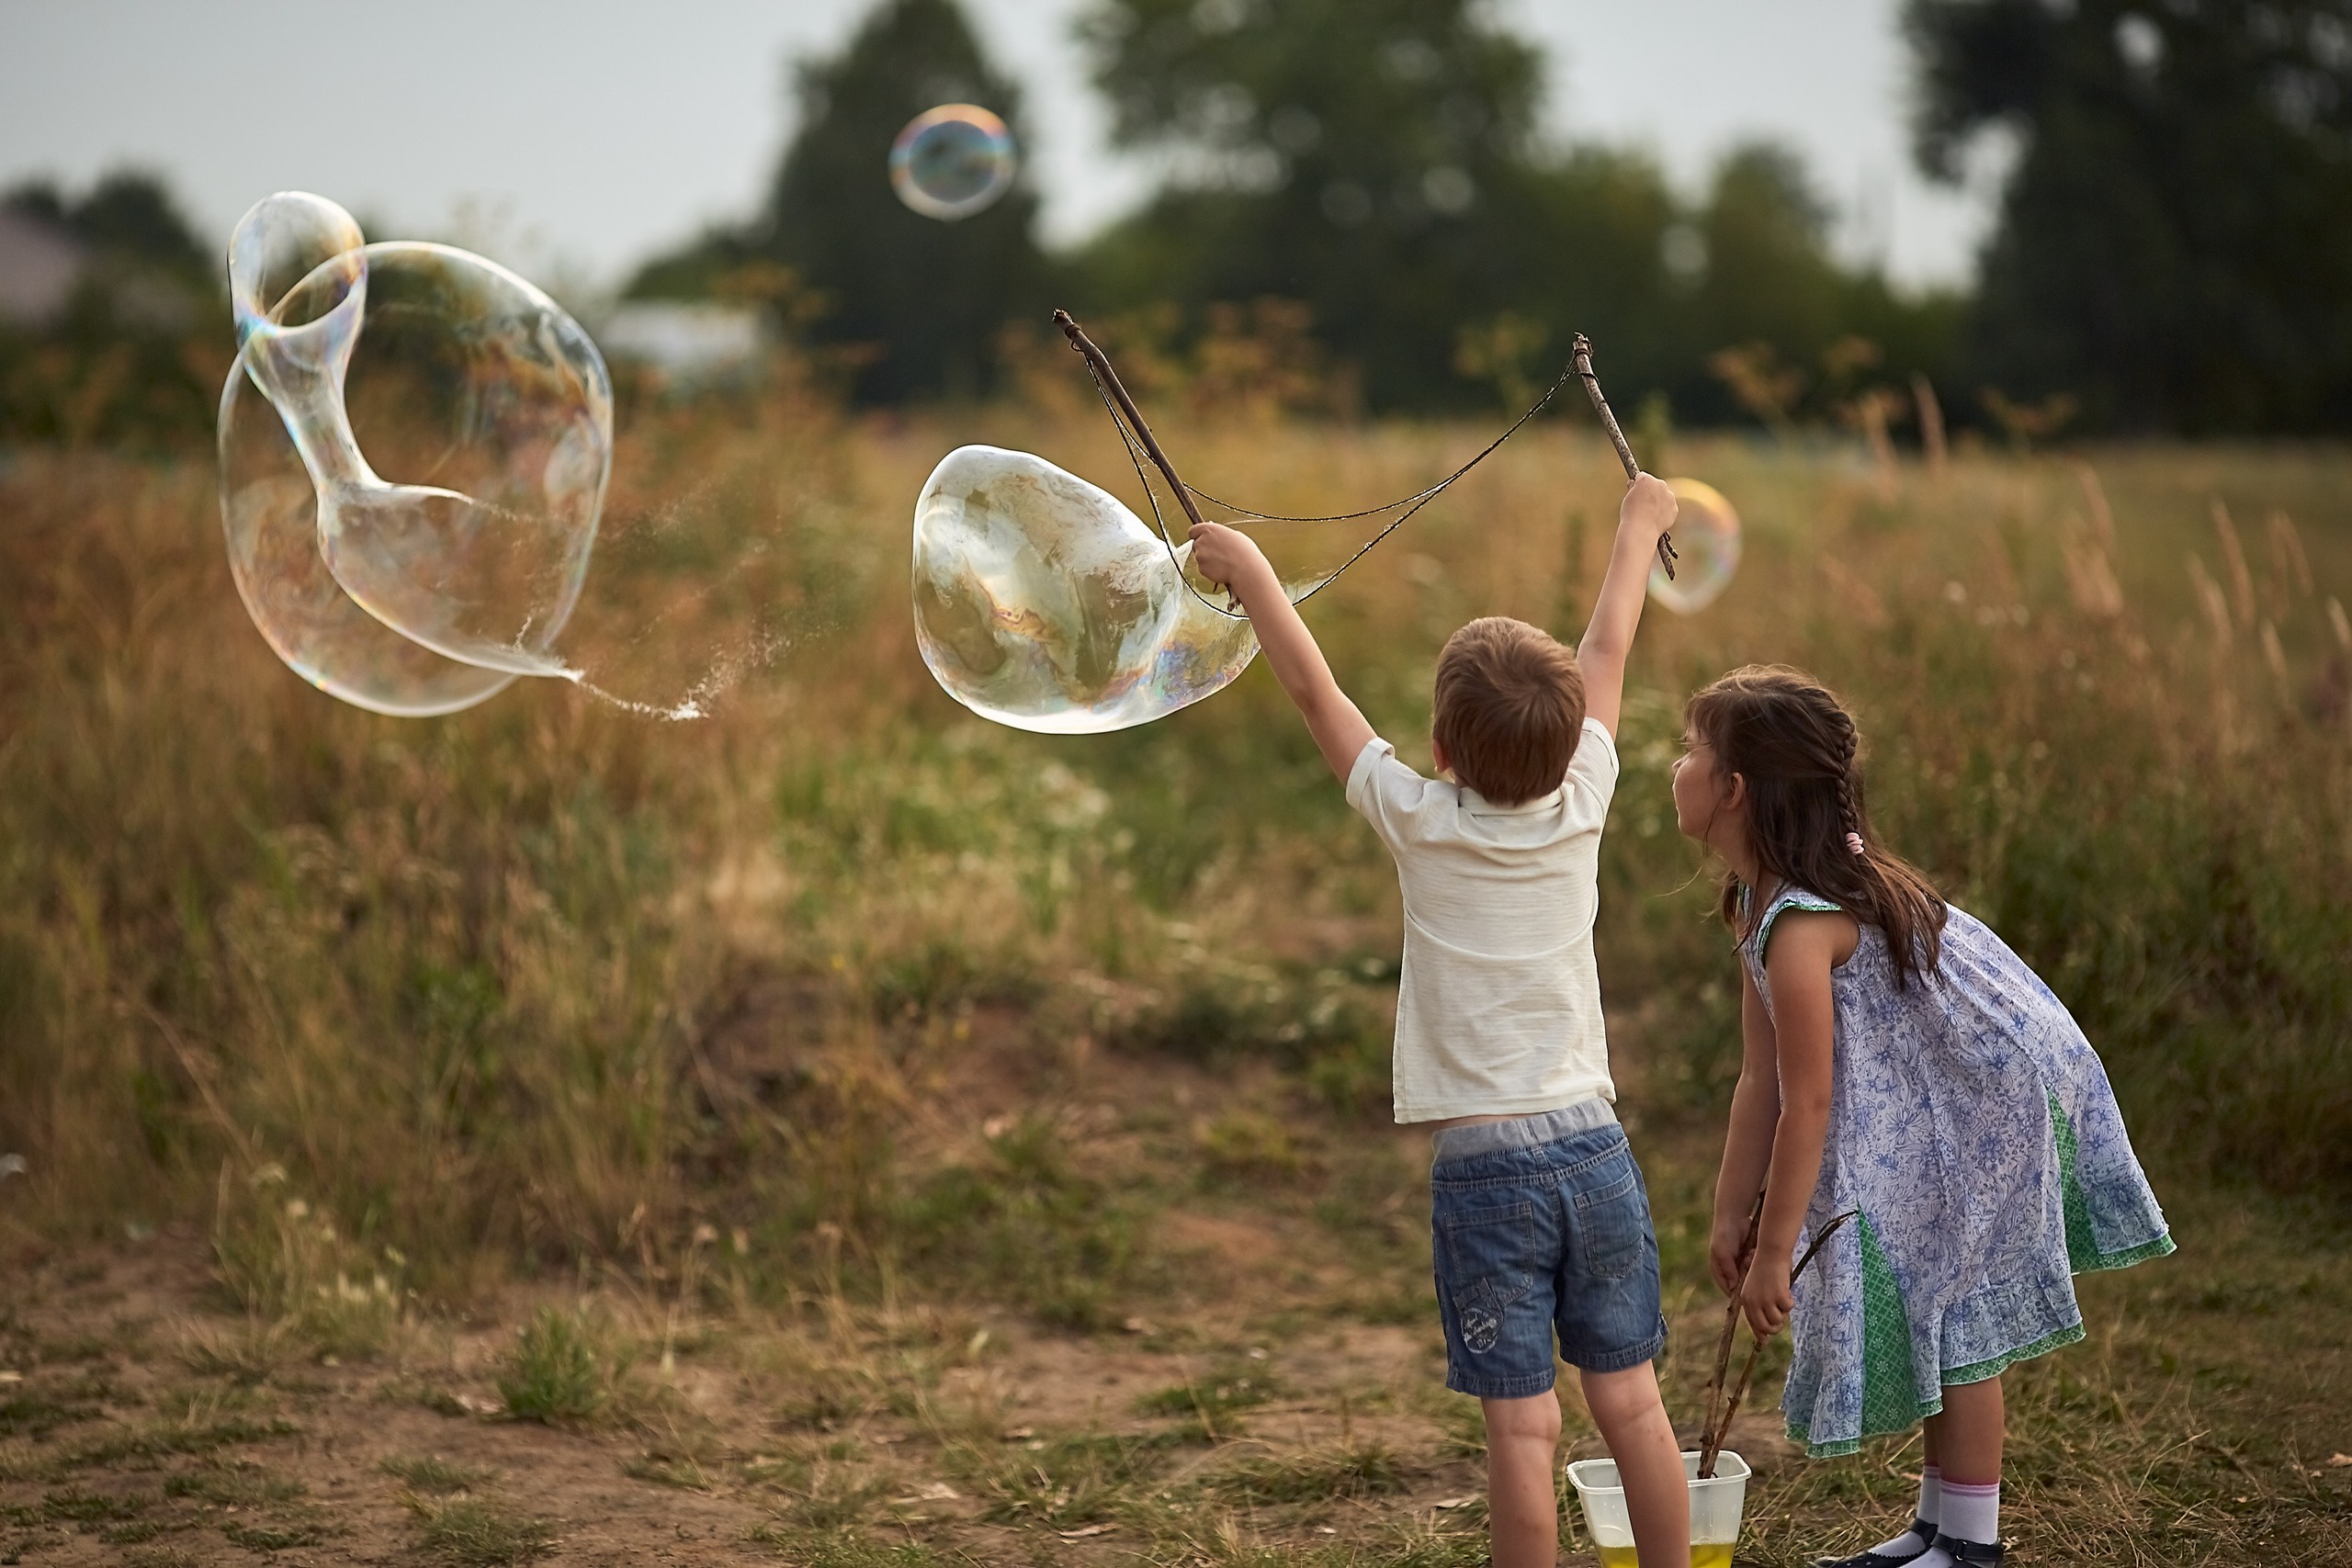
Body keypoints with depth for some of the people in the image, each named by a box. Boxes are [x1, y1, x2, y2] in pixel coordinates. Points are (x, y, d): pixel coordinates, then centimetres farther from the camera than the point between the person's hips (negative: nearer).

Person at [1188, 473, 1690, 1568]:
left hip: (1483, 1164, -3)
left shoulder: (1422, 828, -7)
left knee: (1521, 1424, -1)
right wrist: (1638, 526, 27)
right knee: (1630, 1402, 9)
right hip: (1593, 1148, 3)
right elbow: (1607, 653, 13)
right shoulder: (1578, 812, -1)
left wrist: (1251, 575, 15)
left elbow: (1316, 692, 3)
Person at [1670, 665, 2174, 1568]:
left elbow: (1807, 1103, -26)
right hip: (1934, 1113, 10)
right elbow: (1761, 1077, 6)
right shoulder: (1757, 901, 2)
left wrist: (1774, 1253, -20)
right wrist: (1731, 1215, 6)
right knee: (1923, 1316, 15)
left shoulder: (1801, 925, -29)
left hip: (1991, 1105, -10)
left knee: (1953, 1319, -2)